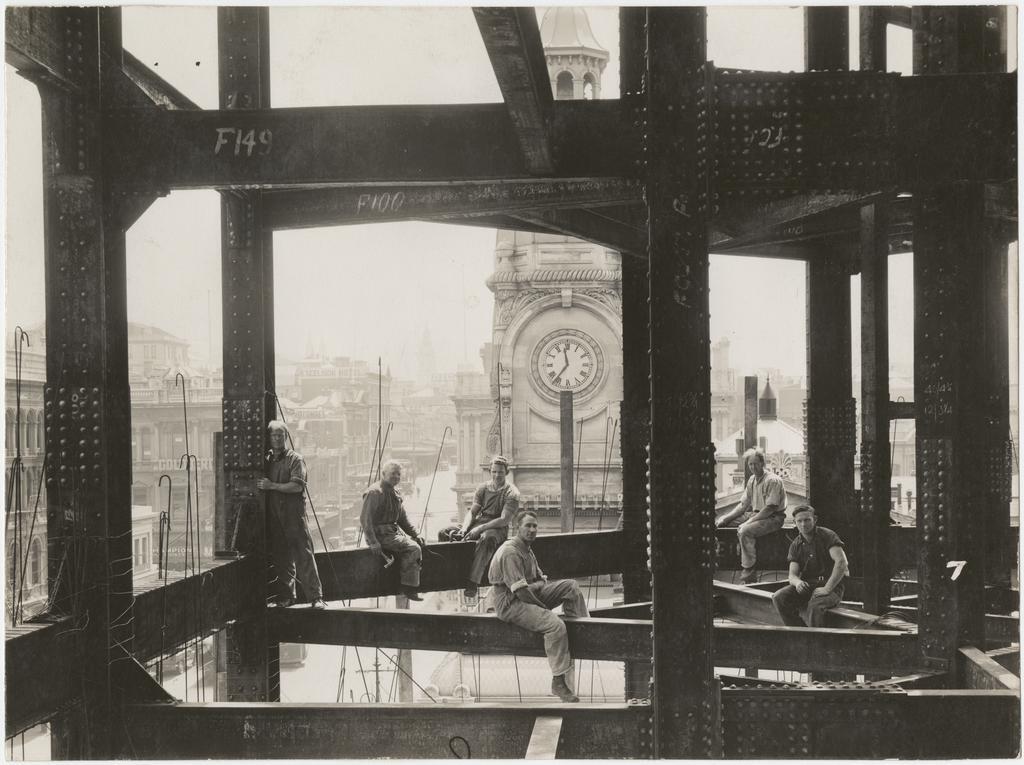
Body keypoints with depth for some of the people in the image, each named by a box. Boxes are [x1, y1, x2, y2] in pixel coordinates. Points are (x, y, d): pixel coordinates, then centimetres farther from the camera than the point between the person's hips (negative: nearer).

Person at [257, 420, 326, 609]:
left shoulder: (295, 459, 0)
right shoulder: (267, 460, 17)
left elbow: (297, 486, -12)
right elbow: (263, 487, 26)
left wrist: (272, 486, -16)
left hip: (293, 514, -5)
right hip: (273, 514, 5)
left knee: (303, 555, -9)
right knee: (280, 557, 6)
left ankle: (316, 597, -11)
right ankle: (286, 595, 15)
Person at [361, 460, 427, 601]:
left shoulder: (395, 495, 18)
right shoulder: (375, 492, -11)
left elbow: (403, 519, 25)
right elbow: (365, 518, -17)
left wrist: (416, 535, 13)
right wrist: (373, 542, -25)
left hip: (394, 531, 9)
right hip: (380, 534, -9)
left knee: (418, 544, -6)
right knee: (413, 548, -22)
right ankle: (409, 588, -18)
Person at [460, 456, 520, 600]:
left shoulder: (511, 493, -5)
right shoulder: (482, 488, 12)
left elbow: (504, 520, -14)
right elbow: (472, 512, 8)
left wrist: (481, 528, -23)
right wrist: (465, 528, -13)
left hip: (498, 529, -6)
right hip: (479, 523, 6)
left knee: (486, 538, -41)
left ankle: (473, 583, -46)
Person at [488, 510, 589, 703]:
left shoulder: (527, 549, 13)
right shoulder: (510, 553, -20)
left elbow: (541, 580, 16)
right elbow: (521, 591, -24)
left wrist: (535, 586, -9)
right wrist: (545, 607, -15)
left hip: (530, 596, 10)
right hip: (510, 604, -10)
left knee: (570, 586, -1)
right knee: (555, 625, -28)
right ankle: (559, 682, -22)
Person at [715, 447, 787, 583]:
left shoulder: (773, 480, -15)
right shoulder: (752, 480, 11)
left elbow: (769, 508, -20)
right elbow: (743, 505, 14)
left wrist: (749, 522, -23)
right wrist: (726, 518, 1)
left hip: (773, 518, -9)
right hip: (756, 515, 9)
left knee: (745, 531, -34)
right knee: (719, 522, 0)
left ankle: (749, 574, -29)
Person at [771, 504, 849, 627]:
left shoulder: (827, 535, -7)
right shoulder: (796, 545, 10)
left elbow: (841, 562, -20)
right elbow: (792, 575, 5)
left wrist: (827, 589, -25)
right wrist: (797, 582, -21)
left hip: (831, 585, -6)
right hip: (806, 584, 6)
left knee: (815, 606, -37)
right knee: (778, 598, -19)